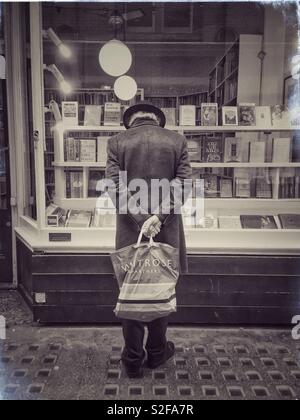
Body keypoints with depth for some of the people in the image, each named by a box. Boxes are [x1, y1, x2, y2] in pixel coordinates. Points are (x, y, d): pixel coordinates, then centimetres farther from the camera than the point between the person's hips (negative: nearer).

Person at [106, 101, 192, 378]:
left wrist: (141, 219, -14)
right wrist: (159, 215, -15)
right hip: (167, 229, 1)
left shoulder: (117, 142, -1)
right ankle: (157, 352, 33)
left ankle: (133, 360, 24)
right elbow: (183, 181, -8)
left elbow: (115, 185, -11)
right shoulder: (177, 141, 1)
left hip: (130, 230, 0)